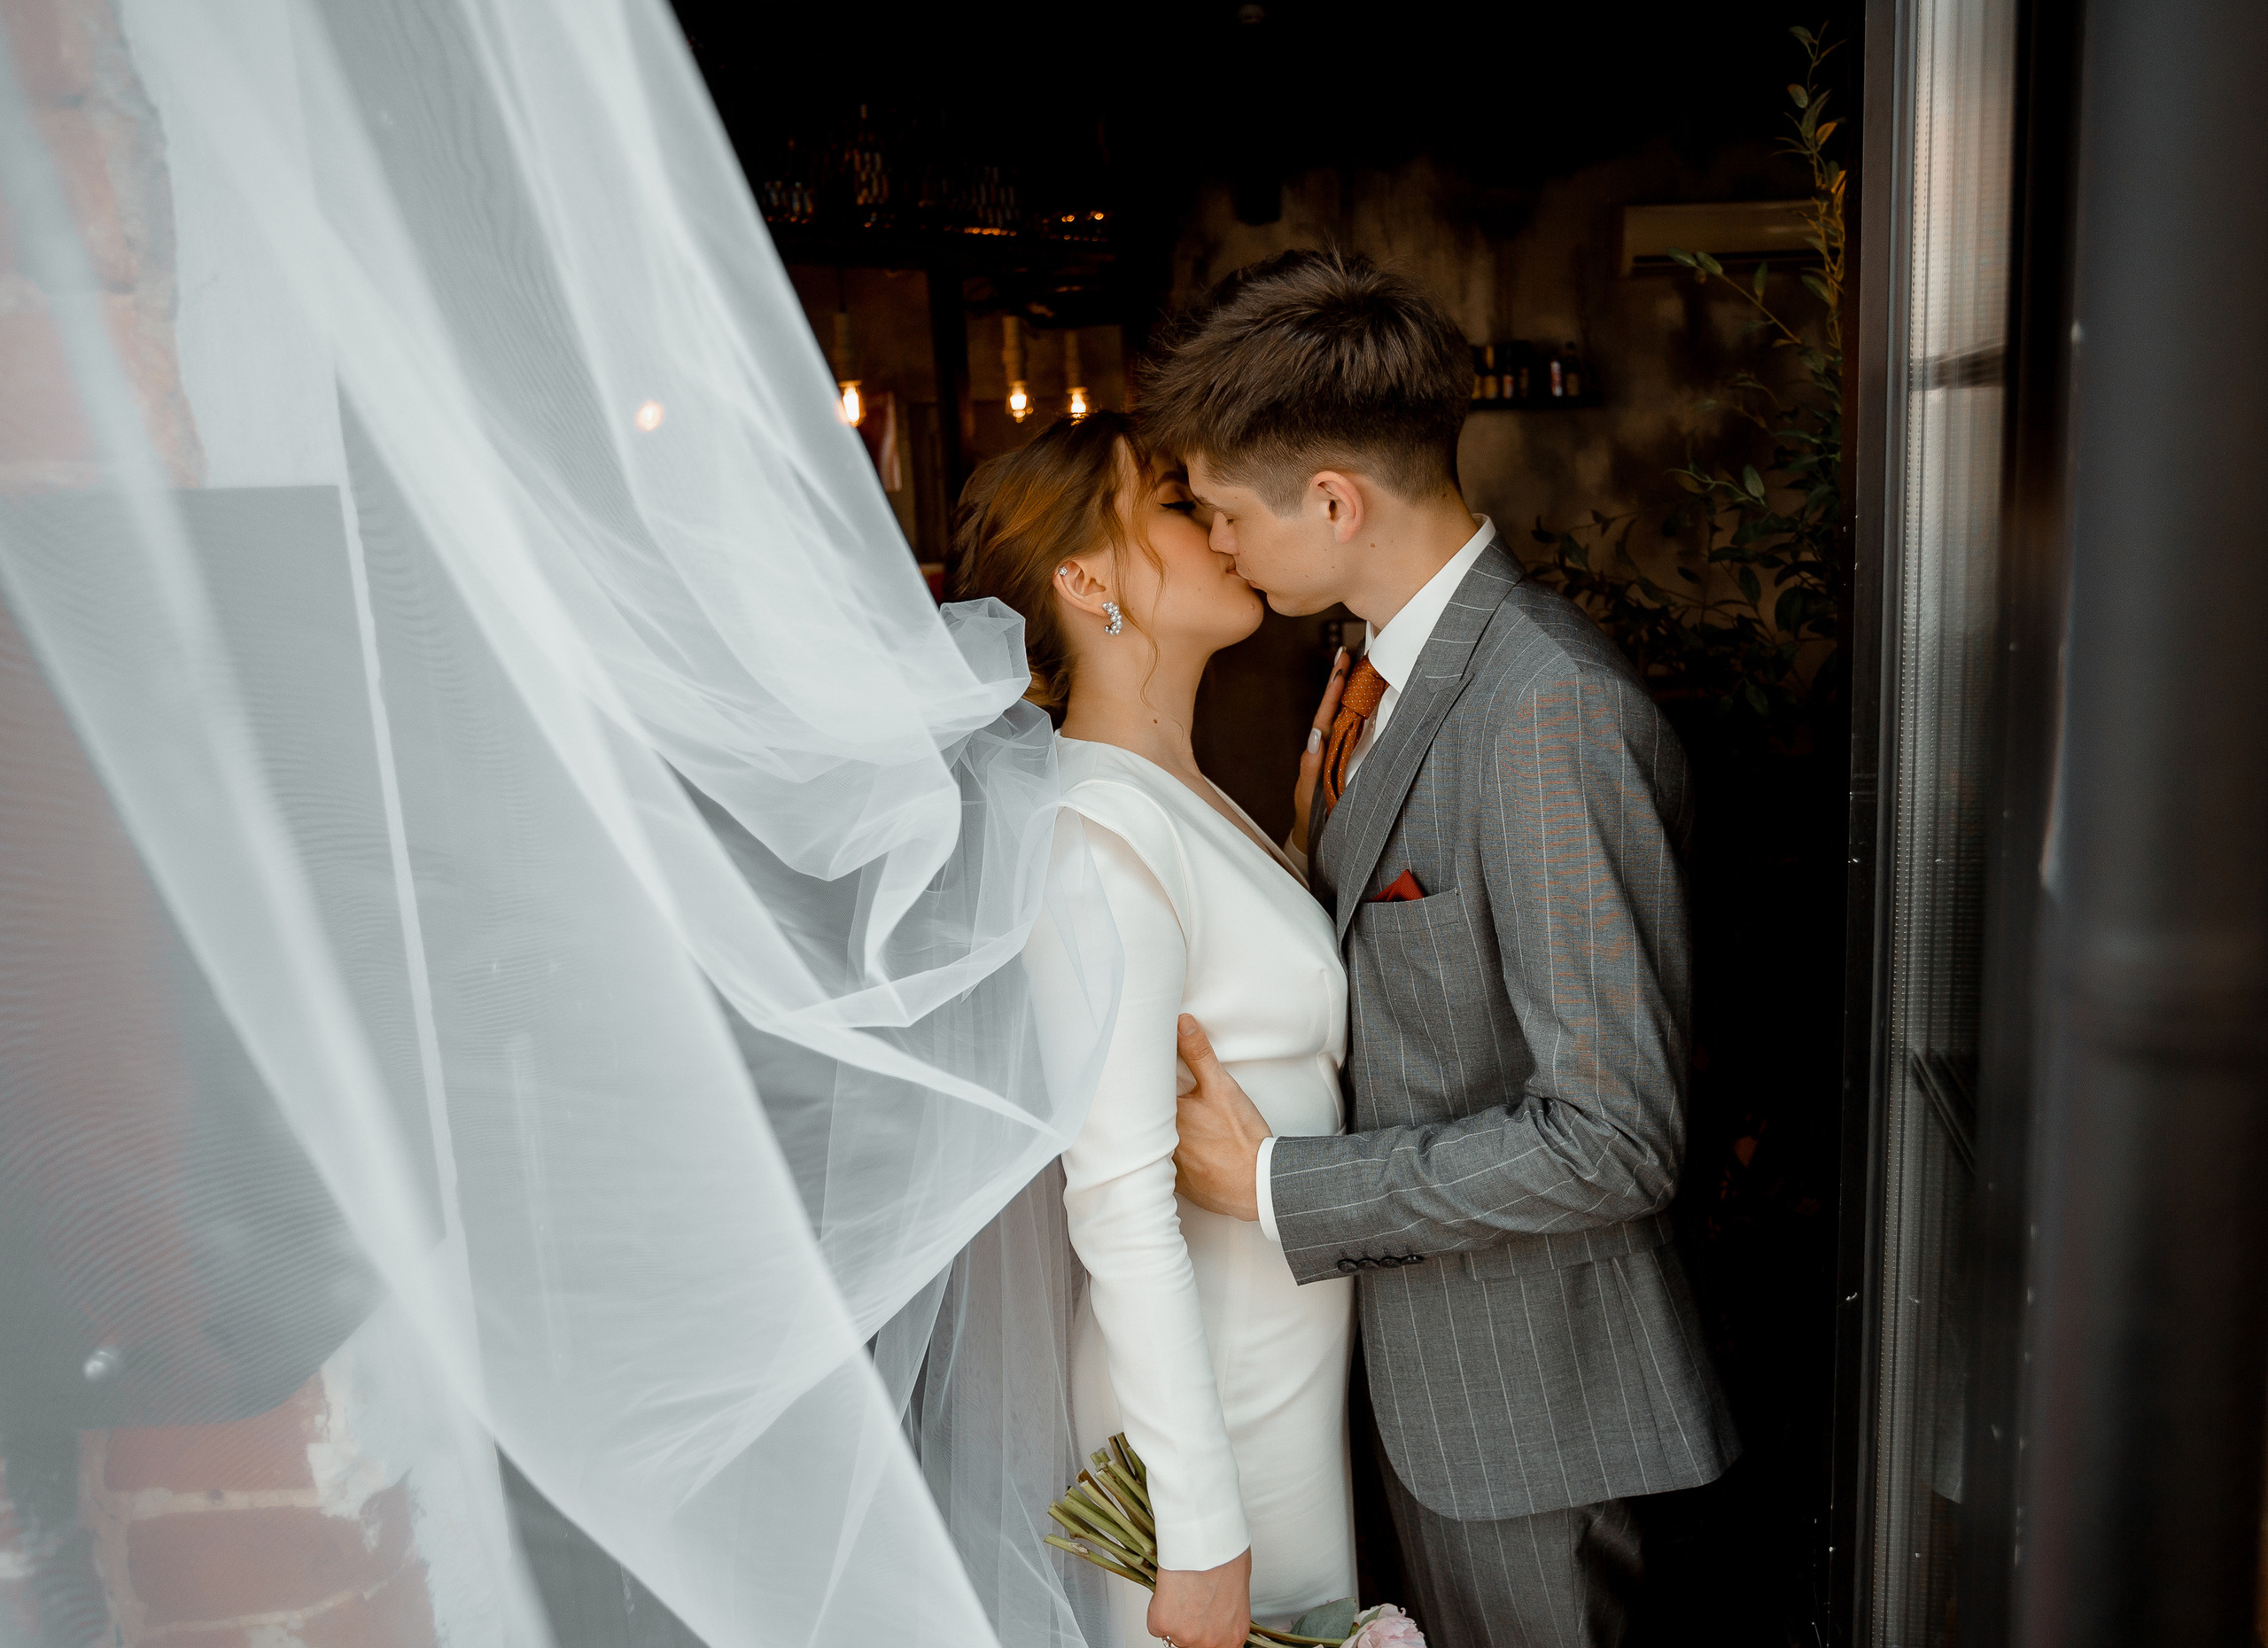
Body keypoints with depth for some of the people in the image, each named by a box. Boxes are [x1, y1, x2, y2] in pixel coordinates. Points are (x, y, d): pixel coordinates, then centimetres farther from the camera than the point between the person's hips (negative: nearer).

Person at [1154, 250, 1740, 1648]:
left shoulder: (1552, 711, -29)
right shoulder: (1393, 665, 2)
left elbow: (1611, 1137, -29)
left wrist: (1274, 1184, -22)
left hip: (1528, 1383, -8)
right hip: (1414, 1326, 8)